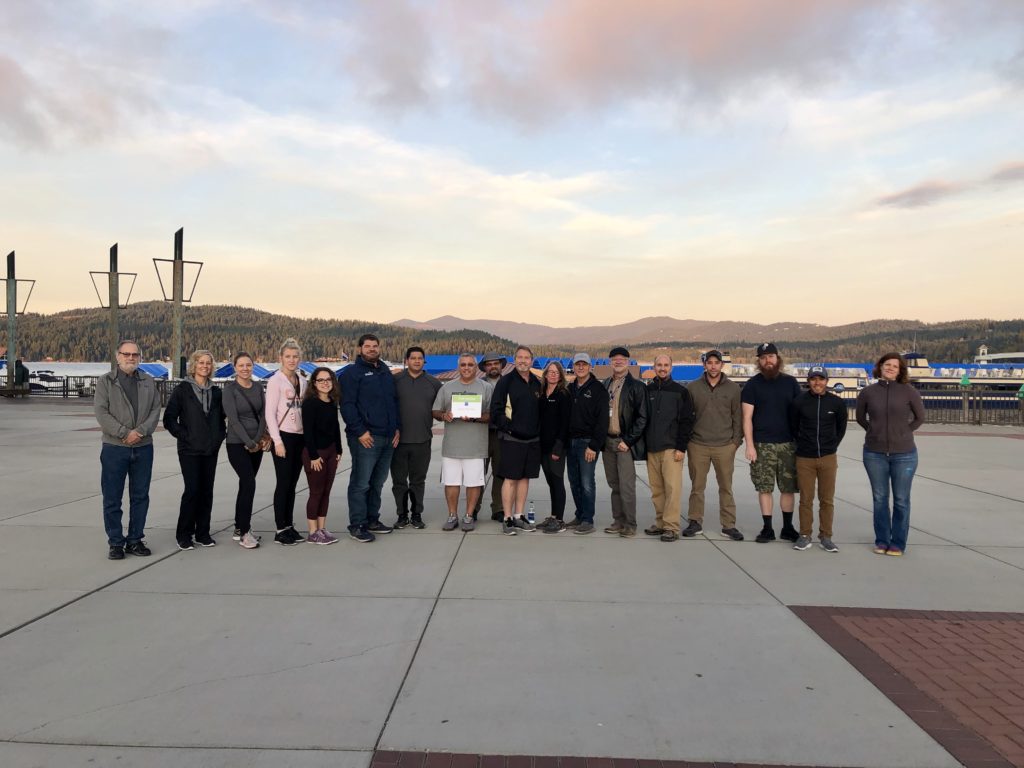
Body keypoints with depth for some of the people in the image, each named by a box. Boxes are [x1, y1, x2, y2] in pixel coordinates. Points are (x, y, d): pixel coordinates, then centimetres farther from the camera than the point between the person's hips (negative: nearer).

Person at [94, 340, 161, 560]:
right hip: (114, 448, -3)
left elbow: (155, 410, 2)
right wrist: (124, 433, -17)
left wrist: (140, 431, -13)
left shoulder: (149, 382, 10)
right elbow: (101, 412, -8)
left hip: (143, 447, 3)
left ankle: (135, 540, 18)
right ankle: (116, 542, 12)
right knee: (112, 498, 2)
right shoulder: (105, 381, 1)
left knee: (140, 496, 8)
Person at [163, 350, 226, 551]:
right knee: (192, 490, -8)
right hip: (189, 450, -4)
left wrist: (220, 436, 6)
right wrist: (184, 436, -10)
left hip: (211, 450, 4)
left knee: (207, 491, 6)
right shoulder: (182, 390, -2)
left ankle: (203, 533, 16)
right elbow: (169, 419, -4)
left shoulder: (216, 392, 10)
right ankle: (184, 535, 6)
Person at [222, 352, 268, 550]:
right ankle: (244, 533, -9)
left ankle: (239, 529, 20)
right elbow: (233, 420, -13)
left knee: (245, 485, 10)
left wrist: (259, 439, -9)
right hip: (237, 444, -5)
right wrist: (249, 443, -14)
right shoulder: (230, 389, -7)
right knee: (249, 483, -15)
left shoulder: (258, 388, 8)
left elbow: (263, 415, 4)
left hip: (256, 445, 5)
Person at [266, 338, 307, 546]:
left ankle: (289, 525, 18)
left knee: (292, 483, 10)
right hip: (284, 436, -5)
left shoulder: (302, 381, 12)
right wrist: (277, 441, -15)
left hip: (300, 437, 6)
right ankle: (280, 529, 3)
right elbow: (270, 413, -10)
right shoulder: (275, 381, -6)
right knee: (283, 483, -3)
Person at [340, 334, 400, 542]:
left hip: (388, 438, 7)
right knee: (361, 483, -4)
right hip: (366, 438, -7)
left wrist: (397, 427, 12)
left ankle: (372, 520, 23)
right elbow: (347, 405, -12)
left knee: (377, 482, 13)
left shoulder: (385, 371, 18)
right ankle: (357, 525, 4)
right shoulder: (352, 372, -4)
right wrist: (360, 431, -17)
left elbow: (394, 401, 22)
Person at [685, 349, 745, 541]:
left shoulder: (733, 388, 4)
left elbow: (737, 416, 6)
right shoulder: (693, 387, 4)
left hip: (725, 446, 0)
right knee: (697, 487, 6)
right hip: (698, 446, 0)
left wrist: (736, 440, 0)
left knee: (726, 487, 6)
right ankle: (695, 522, 17)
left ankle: (729, 525, 14)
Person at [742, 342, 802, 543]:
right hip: (762, 445, -2)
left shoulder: (790, 383, 8)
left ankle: (788, 527, 19)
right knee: (765, 488, 0)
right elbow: (747, 418, -2)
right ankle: (767, 528, 10)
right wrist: (750, 445, -9)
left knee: (788, 487, 6)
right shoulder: (752, 385, 2)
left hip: (788, 444, 2)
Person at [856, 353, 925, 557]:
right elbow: (860, 417, 14)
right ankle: (881, 541, 23)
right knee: (879, 499, 10)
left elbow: (920, 417, 7)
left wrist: (904, 433, 4)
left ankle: (898, 543, 18)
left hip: (904, 454, -1)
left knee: (901, 500, 6)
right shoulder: (868, 392, 0)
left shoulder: (908, 391, -5)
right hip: (874, 454, 1)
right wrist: (876, 432, 8)